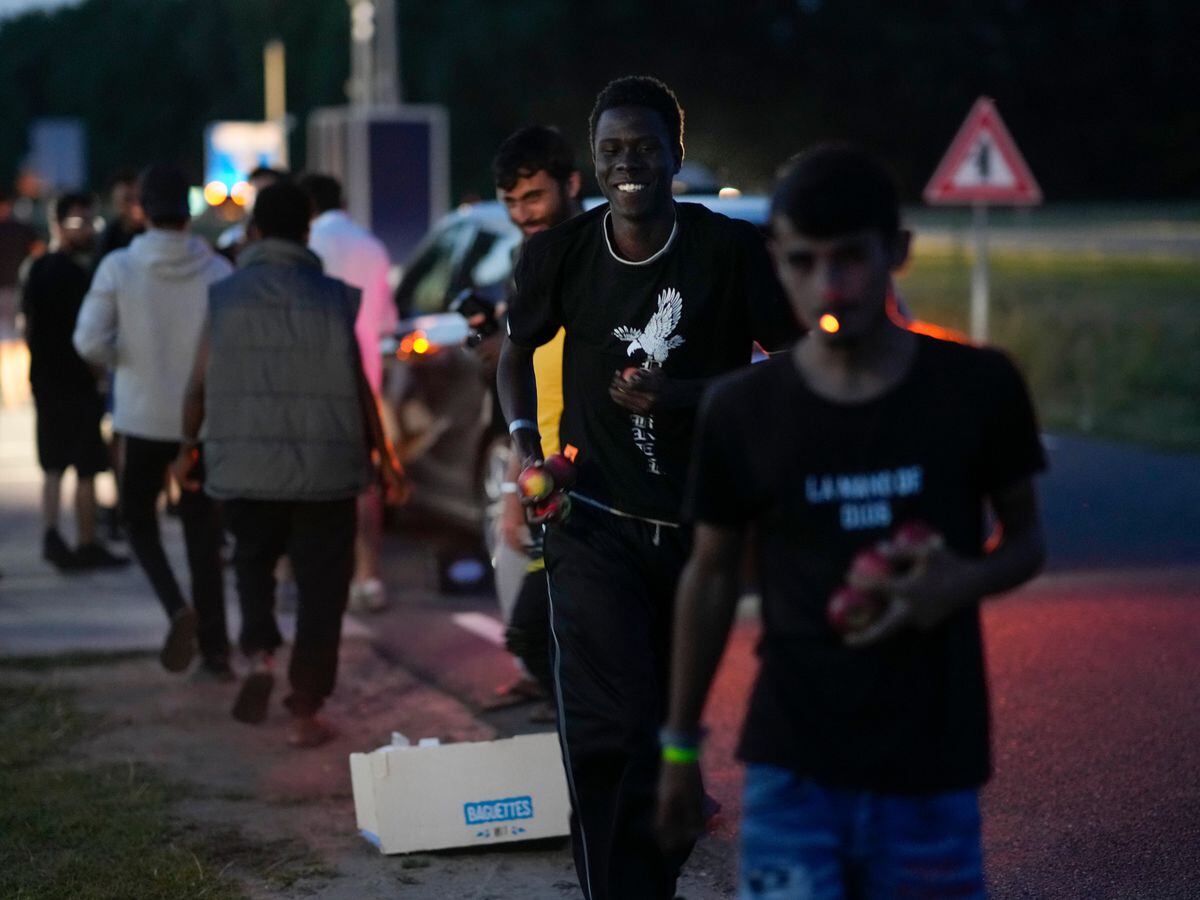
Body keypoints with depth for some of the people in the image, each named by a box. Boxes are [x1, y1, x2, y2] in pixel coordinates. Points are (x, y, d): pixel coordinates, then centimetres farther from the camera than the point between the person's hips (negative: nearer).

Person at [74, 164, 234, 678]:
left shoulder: (119, 268, -10)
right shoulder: (217, 271, -7)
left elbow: (89, 341, -14)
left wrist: (120, 360, 6)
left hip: (142, 419, -1)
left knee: (138, 520, 17)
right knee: (203, 536, 12)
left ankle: (177, 608, -8)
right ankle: (215, 650, 14)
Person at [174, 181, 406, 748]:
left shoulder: (225, 297, -1)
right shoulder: (333, 298, -2)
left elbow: (199, 386, 2)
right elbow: (358, 386, -1)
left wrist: (188, 447, 18)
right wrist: (382, 455, 11)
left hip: (244, 466, 1)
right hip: (324, 468, -1)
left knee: (253, 559, 23)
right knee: (320, 585, 7)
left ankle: (259, 653, -2)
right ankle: (305, 712, 8)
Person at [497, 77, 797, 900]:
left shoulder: (732, 250, -8)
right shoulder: (561, 252, -3)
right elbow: (518, 349, 15)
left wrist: (681, 394, -17)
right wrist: (523, 433, -3)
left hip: (706, 527, 1)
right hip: (596, 524, -1)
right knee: (613, 727, -14)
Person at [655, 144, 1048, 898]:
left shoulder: (977, 388, -5)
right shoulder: (743, 412, -4)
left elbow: (1026, 539, 8)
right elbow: (711, 576, 8)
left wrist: (967, 581, -15)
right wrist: (681, 744, 12)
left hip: (931, 776, 1)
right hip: (792, 774, -1)